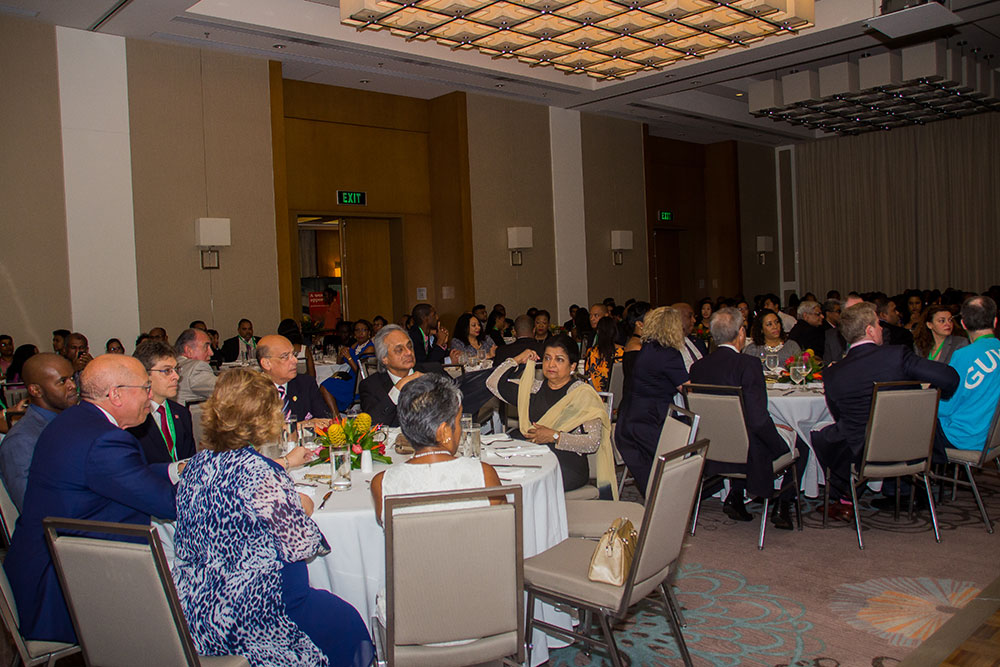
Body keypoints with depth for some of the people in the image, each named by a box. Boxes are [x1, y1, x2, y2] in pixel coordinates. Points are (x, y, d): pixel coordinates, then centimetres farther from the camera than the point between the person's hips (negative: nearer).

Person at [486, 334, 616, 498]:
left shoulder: (583, 393, 0)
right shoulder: (534, 388, 16)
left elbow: (593, 442, -7)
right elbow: (494, 384, 19)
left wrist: (555, 436, -13)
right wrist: (517, 360, 16)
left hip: (568, 466, -5)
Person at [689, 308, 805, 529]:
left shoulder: (698, 366, -2)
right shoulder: (748, 364, -20)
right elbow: (758, 419, -24)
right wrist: (782, 442, -7)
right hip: (744, 452, -6)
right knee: (800, 442, 17)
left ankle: (735, 496, 25)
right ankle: (781, 506, 20)